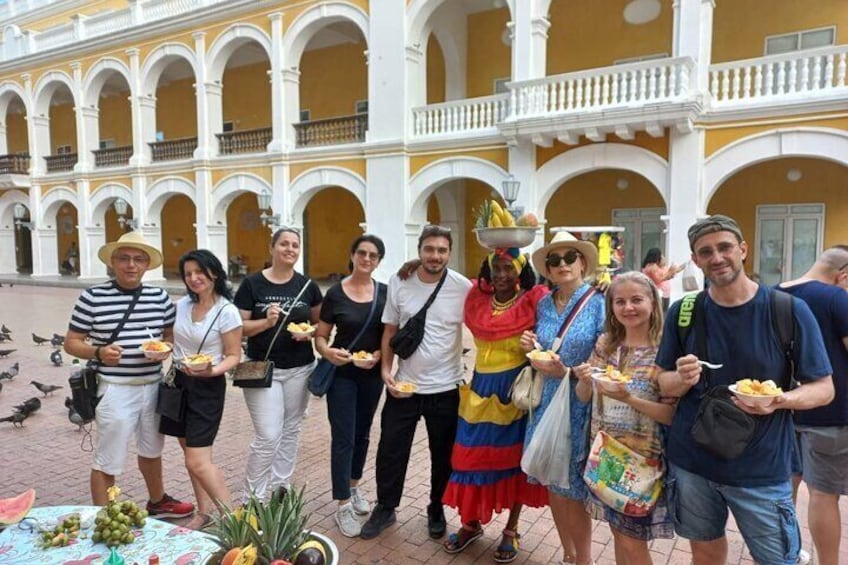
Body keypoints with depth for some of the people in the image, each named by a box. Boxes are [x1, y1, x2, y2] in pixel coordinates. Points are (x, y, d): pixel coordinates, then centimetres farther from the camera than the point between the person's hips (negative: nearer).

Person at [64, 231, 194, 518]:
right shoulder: (92, 297, -8)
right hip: (115, 389, -5)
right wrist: (98, 352, -23)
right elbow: (71, 343, -4)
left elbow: (171, 335, 11)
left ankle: (158, 501, 45)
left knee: (152, 450, 24)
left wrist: (165, 350, -11)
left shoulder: (160, 297, 2)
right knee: (107, 461, 3)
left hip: (153, 386, 5)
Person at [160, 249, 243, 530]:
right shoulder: (182, 305, 3)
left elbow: (234, 356, -11)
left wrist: (212, 370, -28)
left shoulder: (226, 311, -14)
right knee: (192, 454, 16)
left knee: (197, 462, -7)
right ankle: (205, 511, 32)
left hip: (207, 387, -7)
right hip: (179, 382, 7)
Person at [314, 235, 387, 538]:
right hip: (342, 374, -2)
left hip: (372, 374, 3)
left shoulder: (385, 293, -4)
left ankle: (353, 488, 38)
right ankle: (344, 506, 12)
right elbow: (320, 337, -3)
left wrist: (379, 354, -17)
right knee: (343, 437, -1)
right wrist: (328, 352, -24)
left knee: (362, 433, 18)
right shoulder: (335, 293, -8)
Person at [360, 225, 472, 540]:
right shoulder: (399, 283, -4)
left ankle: (436, 510, 39)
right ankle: (385, 508, 34)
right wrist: (386, 369, -6)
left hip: (446, 388, -1)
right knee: (391, 450, 12)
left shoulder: (463, 287, -10)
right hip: (403, 384, 1)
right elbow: (390, 331, 3)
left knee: (443, 455, 16)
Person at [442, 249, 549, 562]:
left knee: (514, 457, 10)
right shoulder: (476, 299, 3)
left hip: (517, 388, -3)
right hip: (481, 388, 3)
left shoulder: (534, 301, -9)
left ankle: (511, 530, 29)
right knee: (474, 455, 10)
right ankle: (471, 522, 31)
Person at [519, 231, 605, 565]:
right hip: (546, 404, 5)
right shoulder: (543, 305, 6)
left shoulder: (599, 304, -10)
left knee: (573, 489, 5)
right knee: (553, 484, 14)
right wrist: (532, 350, -4)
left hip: (579, 408, -5)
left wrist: (568, 373, -22)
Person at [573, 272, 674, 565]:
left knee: (632, 541, 7)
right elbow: (584, 397, 7)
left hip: (642, 456, -4)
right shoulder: (605, 344, 1)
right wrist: (584, 381, -14)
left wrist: (630, 399, -27)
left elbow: (673, 415, -15)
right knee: (618, 533, 19)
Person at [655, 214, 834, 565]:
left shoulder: (789, 311, -9)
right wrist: (683, 379, -20)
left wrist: (780, 400, -24)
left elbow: (824, 388, -3)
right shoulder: (682, 312, -4)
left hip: (762, 470, -1)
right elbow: (664, 384, 3)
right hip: (691, 462, 2)